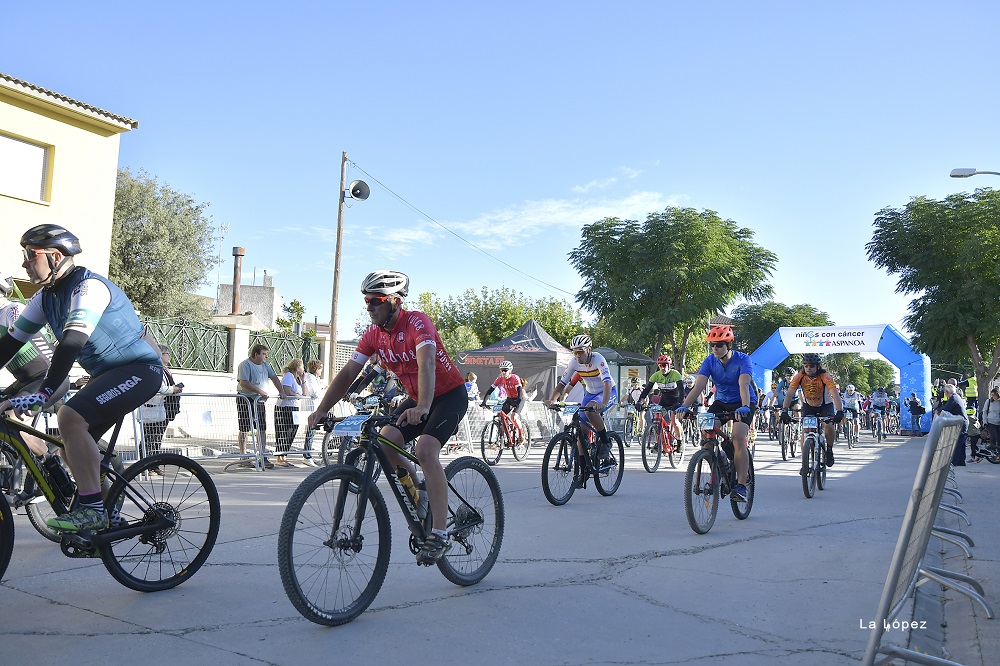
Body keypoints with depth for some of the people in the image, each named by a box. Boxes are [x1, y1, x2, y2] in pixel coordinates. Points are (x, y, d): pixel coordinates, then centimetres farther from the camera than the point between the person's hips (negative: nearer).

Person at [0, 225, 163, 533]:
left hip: (140, 369, -9)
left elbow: (72, 342, -34)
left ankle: (92, 509, -19)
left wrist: (42, 394, -42)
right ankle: (106, 513, 21)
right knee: (76, 444, 7)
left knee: (70, 417, -26)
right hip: (107, 373, 10)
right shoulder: (46, 296, 7)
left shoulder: (89, 287, -21)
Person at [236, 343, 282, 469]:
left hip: (259, 400, 7)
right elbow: (243, 383, -21)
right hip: (245, 400, -7)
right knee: (244, 429, -2)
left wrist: (281, 392, 8)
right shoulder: (245, 364, -11)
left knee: (262, 429, 4)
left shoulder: (264, 365, 13)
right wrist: (260, 391, -22)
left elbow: (274, 377, 20)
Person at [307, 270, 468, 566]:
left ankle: (439, 534, -22)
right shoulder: (373, 334, -4)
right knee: (384, 442, -14)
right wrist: (321, 410, -14)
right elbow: (348, 373, -4)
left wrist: (422, 408, -55)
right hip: (416, 398, 7)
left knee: (425, 449, -27)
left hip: (450, 394, -7)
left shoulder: (416, 322, -24)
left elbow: (426, 364, -39)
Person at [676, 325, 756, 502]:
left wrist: (744, 407, -55)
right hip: (721, 402, 4)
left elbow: (744, 384, -37)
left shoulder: (743, 360, -21)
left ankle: (741, 486, -17)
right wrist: (684, 406, -38)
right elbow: (699, 385, -23)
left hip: (743, 403, -4)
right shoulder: (710, 361, -12)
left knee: (738, 438, -24)